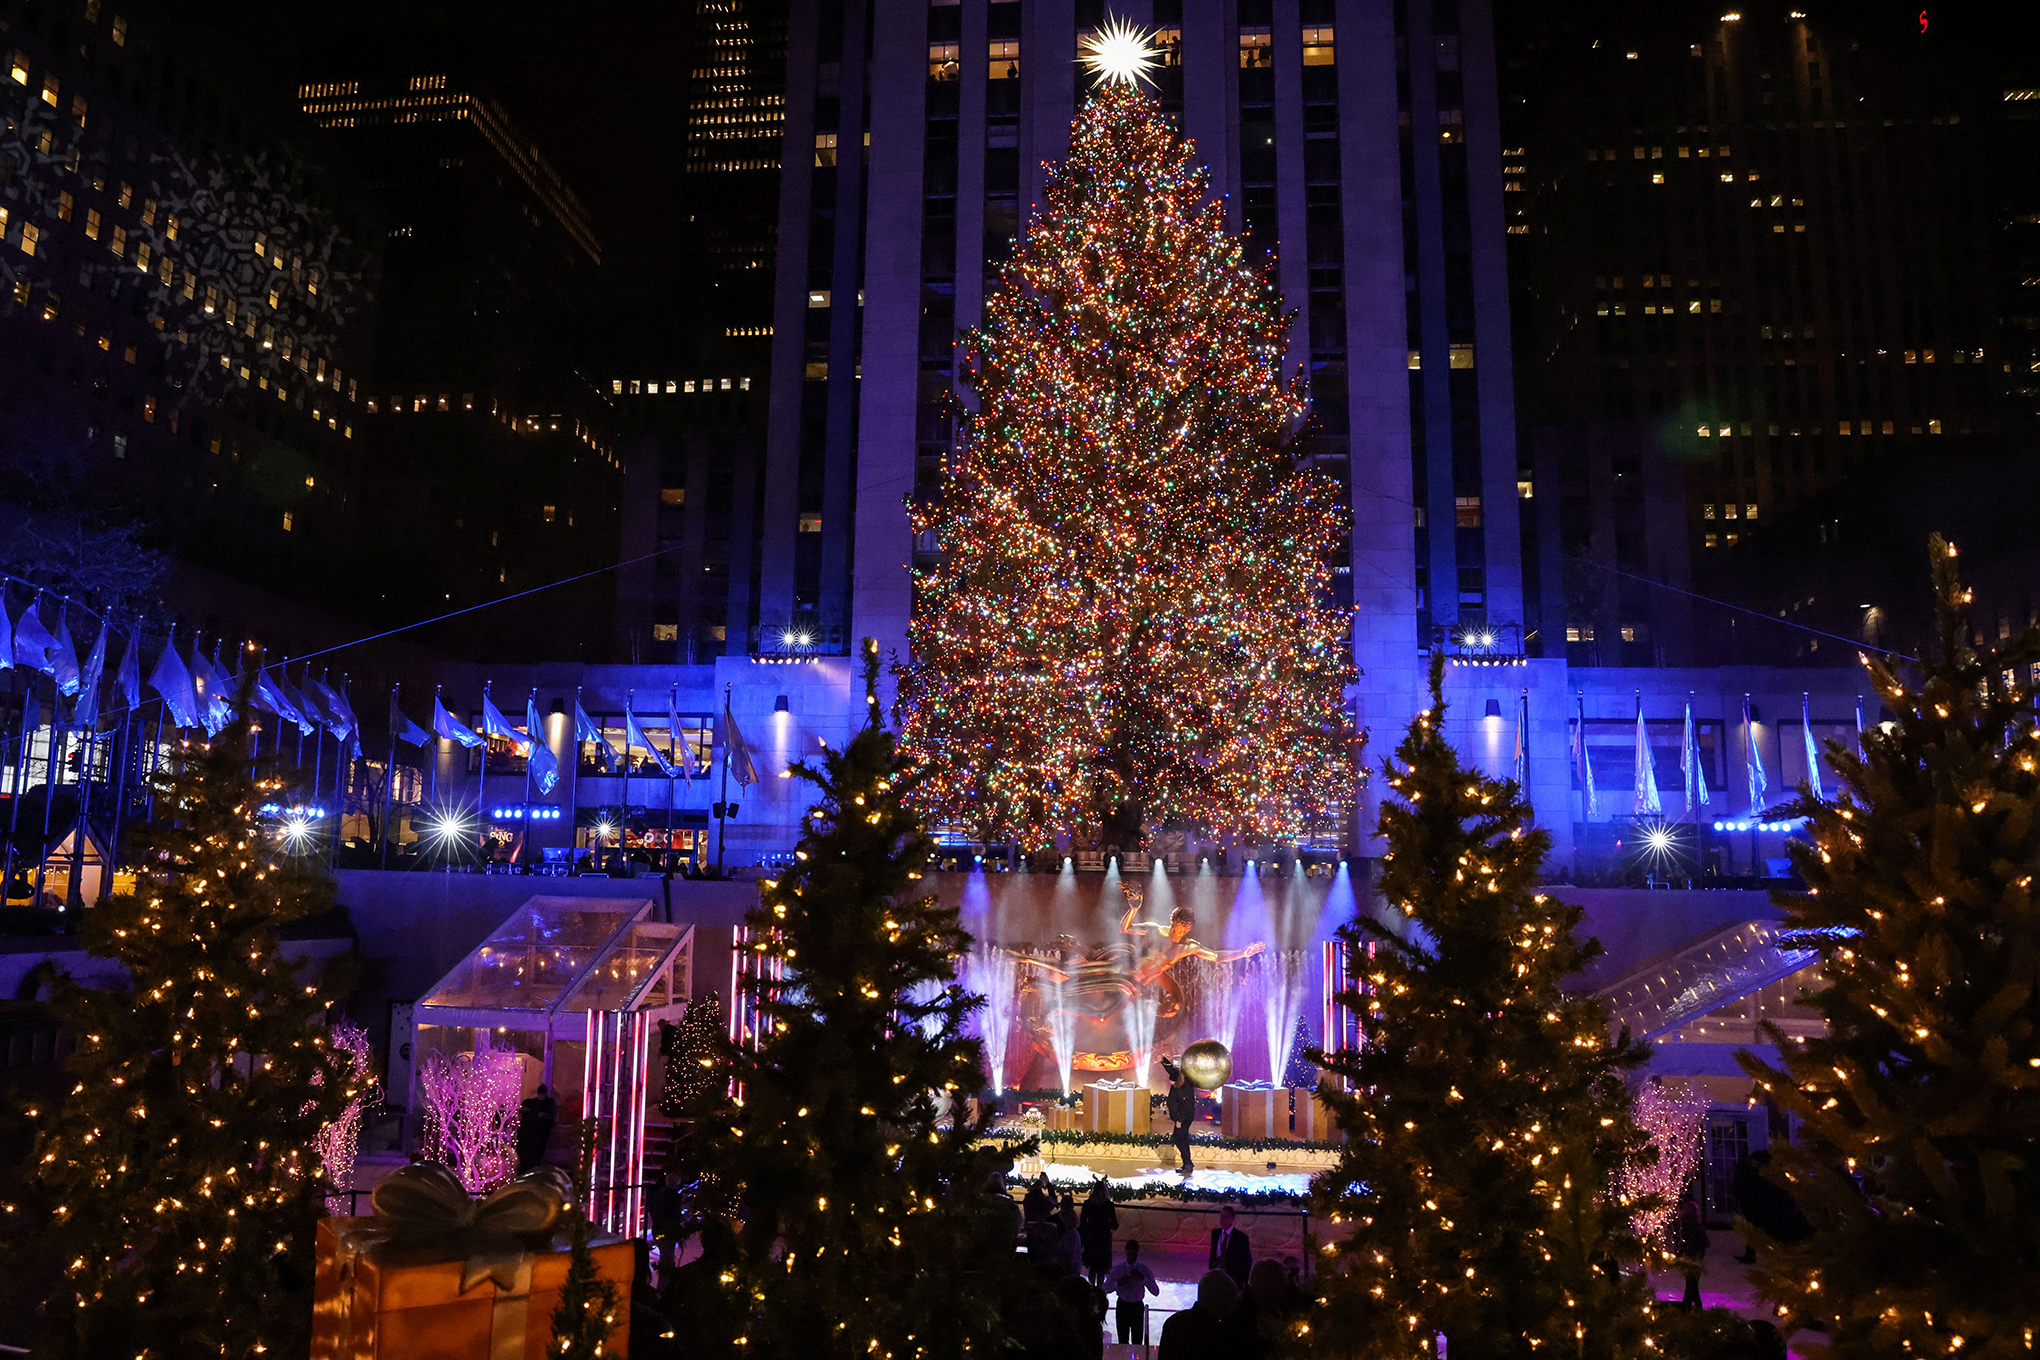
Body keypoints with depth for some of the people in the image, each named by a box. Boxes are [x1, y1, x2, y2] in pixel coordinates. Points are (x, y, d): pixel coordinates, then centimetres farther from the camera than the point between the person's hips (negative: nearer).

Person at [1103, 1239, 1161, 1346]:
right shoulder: (1117, 1269, -6)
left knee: (1138, 1341, 2)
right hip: (1122, 1306, 1)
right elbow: (1105, 1289, -6)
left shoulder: (1145, 1269, -7)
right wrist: (1118, 1283, -24)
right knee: (1123, 1340, 9)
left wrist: (1143, 1278, -26)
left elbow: (1156, 1291, -13)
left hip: (1138, 1306, -1)